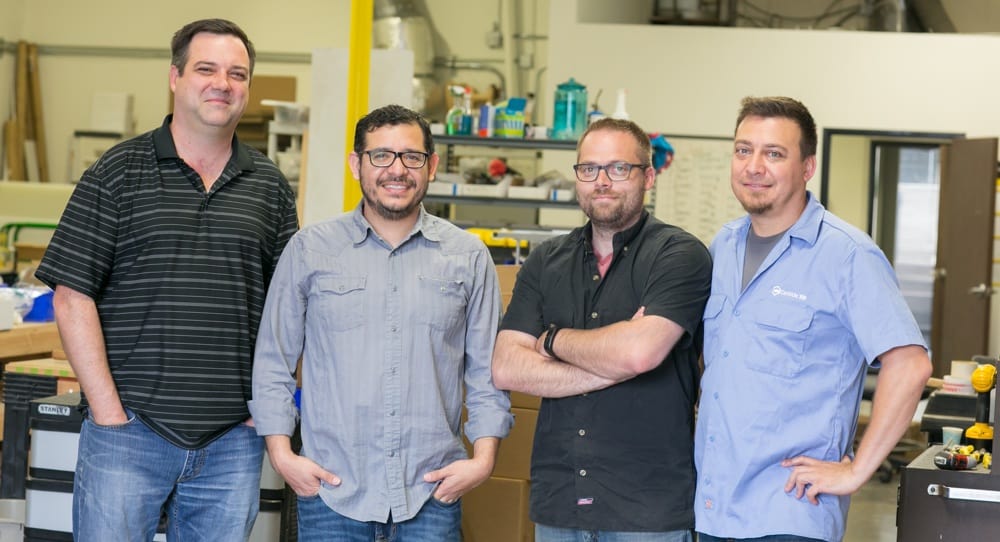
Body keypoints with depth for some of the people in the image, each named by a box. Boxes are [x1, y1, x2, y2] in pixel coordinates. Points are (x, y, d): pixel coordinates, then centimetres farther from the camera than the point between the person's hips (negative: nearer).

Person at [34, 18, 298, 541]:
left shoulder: (270, 186, 9)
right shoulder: (119, 173, -1)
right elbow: (72, 297, -4)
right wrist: (109, 411, -9)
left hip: (233, 440, 3)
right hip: (128, 432, -3)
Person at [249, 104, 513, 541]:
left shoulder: (469, 258, 7)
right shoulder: (310, 250, 5)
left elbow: (487, 370, 9)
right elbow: (273, 363, 7)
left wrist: (483, 459, -1)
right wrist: (281, 454, -2)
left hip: (432, 494, 1)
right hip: (330, 488, 0)